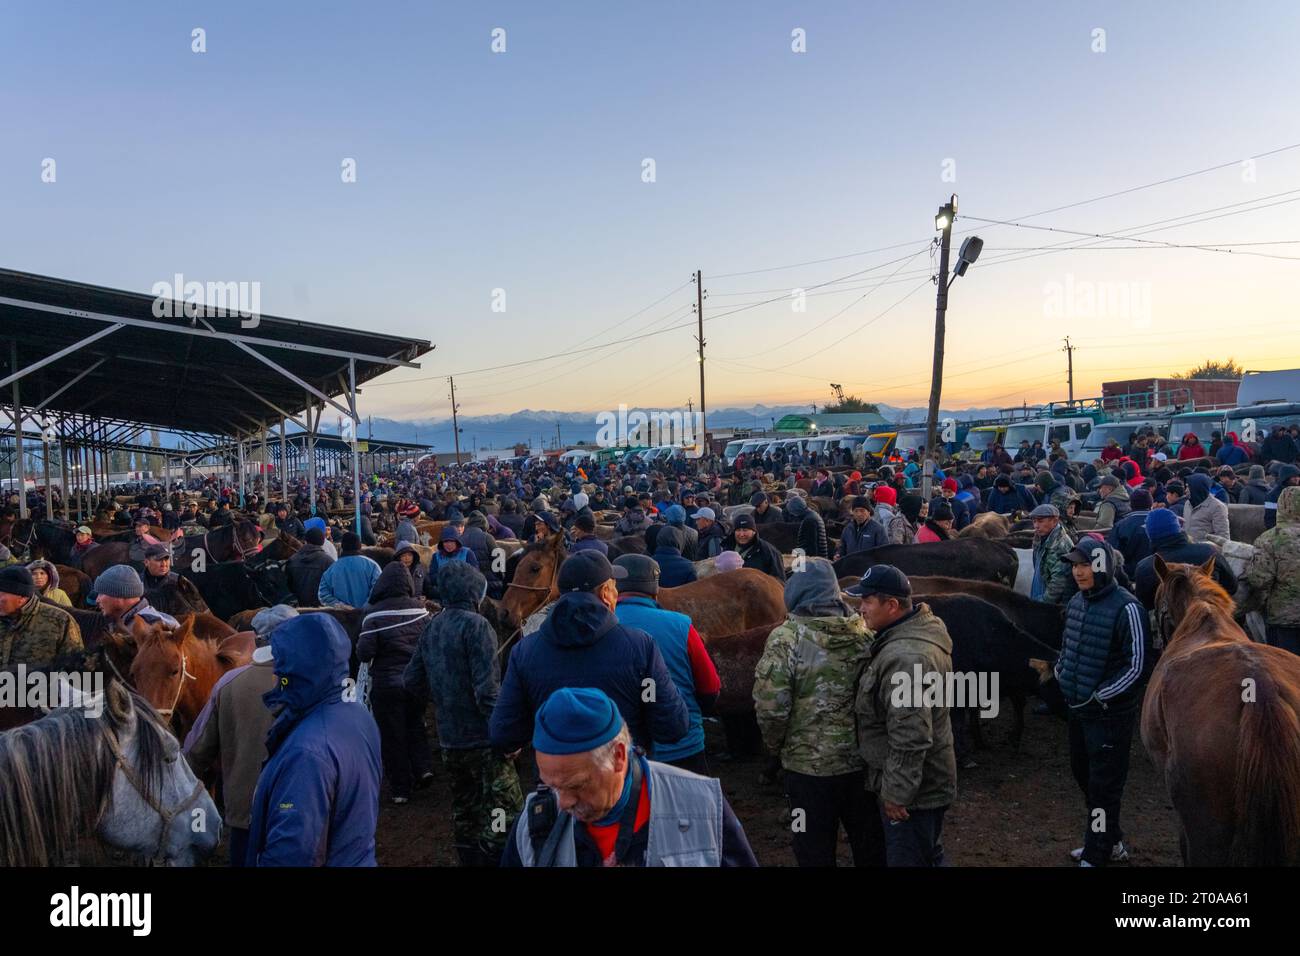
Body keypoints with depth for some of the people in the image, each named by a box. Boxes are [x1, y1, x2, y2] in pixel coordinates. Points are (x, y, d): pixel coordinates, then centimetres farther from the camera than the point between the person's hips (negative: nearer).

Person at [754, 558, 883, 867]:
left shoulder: (786, 638, -16)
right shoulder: (864, 632, -2)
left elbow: (772, 707, -19)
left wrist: (776, 748, -1)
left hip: (809, 764, -4)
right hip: (863, 761, 4)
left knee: (815, 852, 13)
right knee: (870, 846, 21)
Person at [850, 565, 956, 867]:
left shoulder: (905, 658, -30)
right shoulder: (918, 633, 4)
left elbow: (910, 739, -30)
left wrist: (897, 793, -21)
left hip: (911, 788, -10)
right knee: (930, 856, 24)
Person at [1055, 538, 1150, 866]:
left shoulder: (1126, 608, -19)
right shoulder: (1076, 602, 4)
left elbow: (1137, 665, -19)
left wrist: (1100, 696, -19)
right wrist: (1061, 671, 5)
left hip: (1111, 714, -8)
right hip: (1078, 709, 8)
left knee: (1103, 785, 3)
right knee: (1083, 775, 20)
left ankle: (1096, 856, 15)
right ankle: (1110, 842, 38)